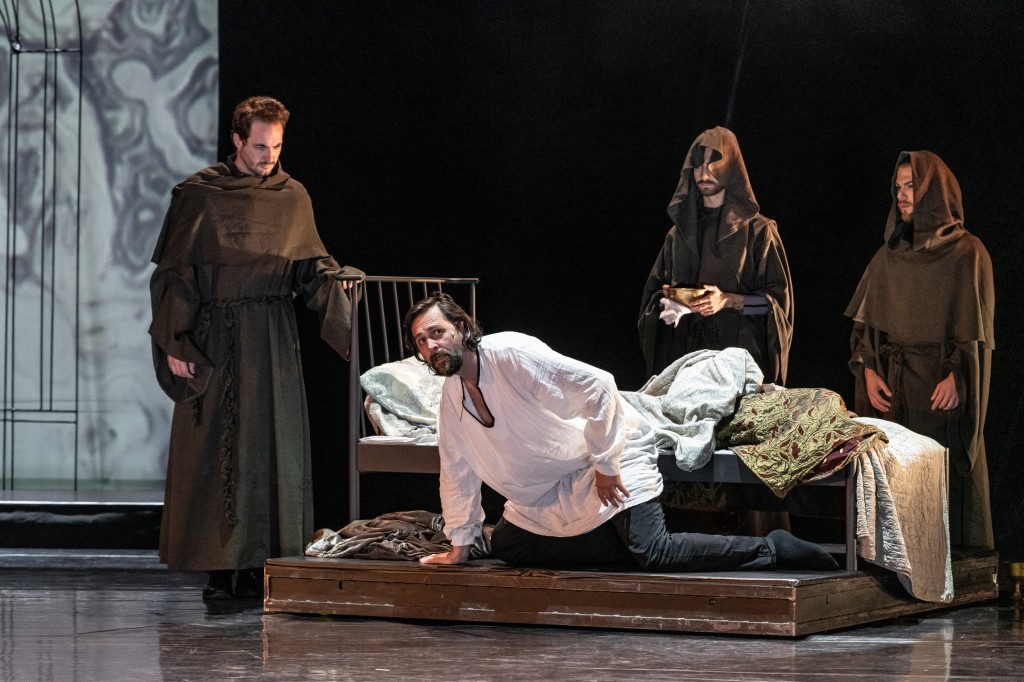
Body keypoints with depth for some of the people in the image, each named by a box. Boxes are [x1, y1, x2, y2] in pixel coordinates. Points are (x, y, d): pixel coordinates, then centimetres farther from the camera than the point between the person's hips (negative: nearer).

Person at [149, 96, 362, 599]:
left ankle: (261, 566, 4)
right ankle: (220, 570, 0)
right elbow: (174, 273, -2)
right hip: (215, 338, -3)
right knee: (214, 451, -4)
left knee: (273, 449, 0)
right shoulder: (199, 195, -1)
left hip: (273, 339, 4)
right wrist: (174, 344, -8)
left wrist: (337, 280, -12)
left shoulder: (292, 197, 10)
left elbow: (312, 267, 11)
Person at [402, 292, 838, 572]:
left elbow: (597, 386, -26)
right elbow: (457, 471, 16)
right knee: (504, 544, 2)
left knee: (653, 553, -25)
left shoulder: (509, 354, -22)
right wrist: (460, 544, 17)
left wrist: (606, 464, -21)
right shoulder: (451, 397, 4)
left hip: (612, 453, -9)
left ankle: (772, 550, -13)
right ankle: (630, 544, 1)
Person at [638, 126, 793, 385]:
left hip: (738, 352, -4)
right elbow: (654, 291, 19)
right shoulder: (680, 232, 15)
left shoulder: (758, 231, 1)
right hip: (684, 352, 4)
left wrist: (728, 301, -17)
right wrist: (667, 302, -4)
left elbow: (777, 299, -2)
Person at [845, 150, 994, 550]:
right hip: (892, 385, 4)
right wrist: (868, 370, -4)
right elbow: (865, 321, 10)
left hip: (942, 386, -4)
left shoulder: (967, 253, -1)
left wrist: (957, 378, -17)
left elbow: (976, 327, -6)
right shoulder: (888, 256, 13)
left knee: (947, 470, -5)